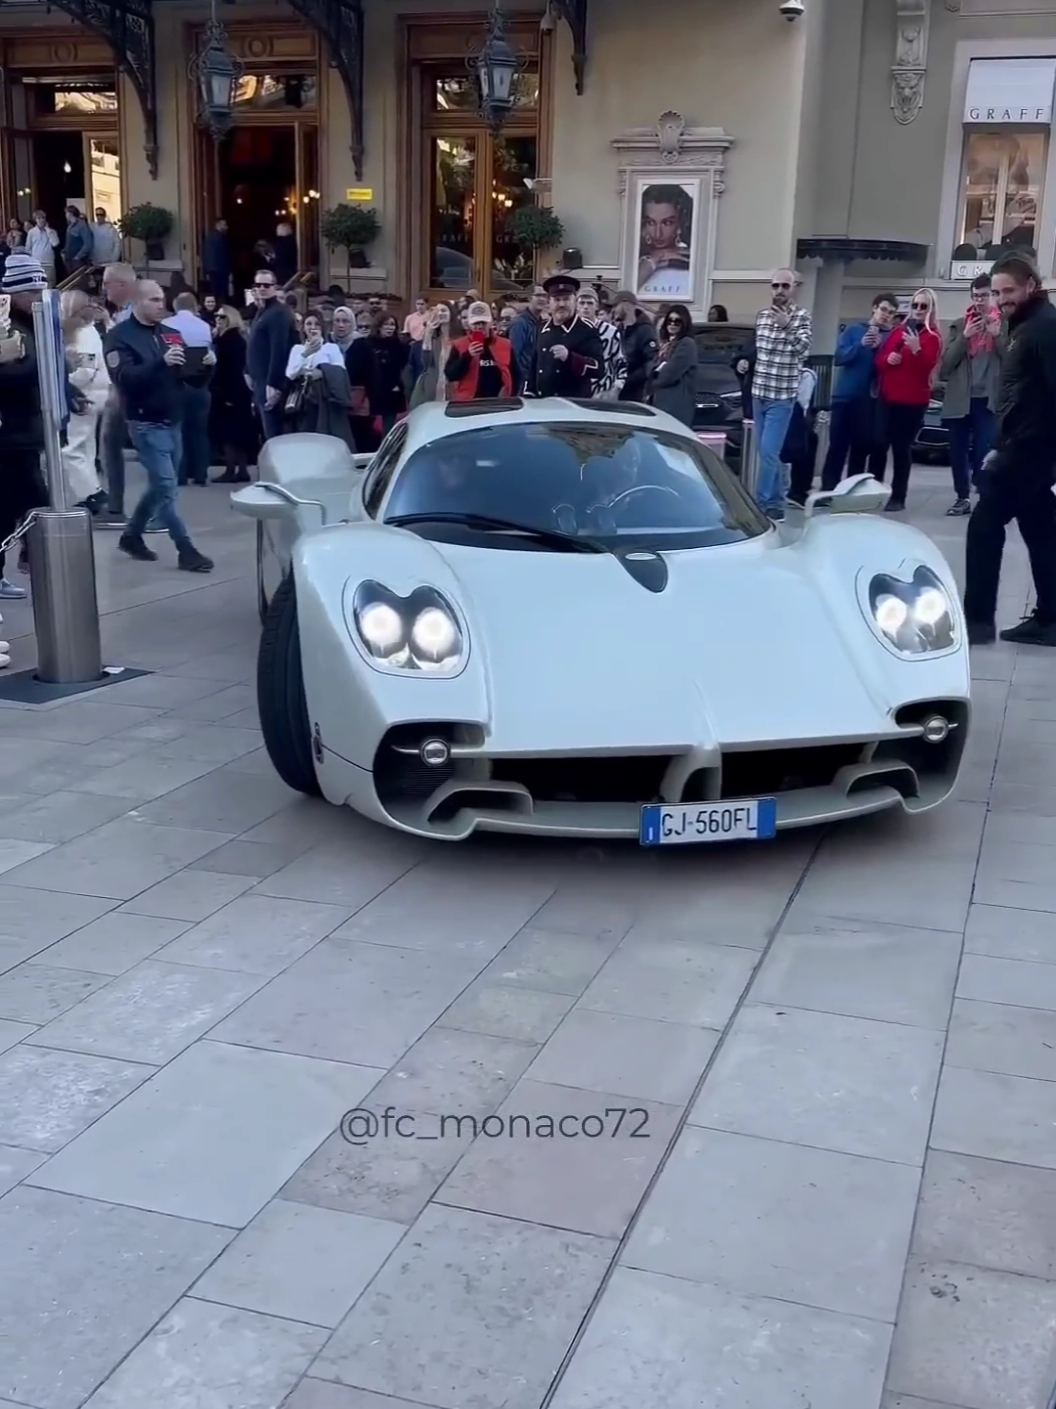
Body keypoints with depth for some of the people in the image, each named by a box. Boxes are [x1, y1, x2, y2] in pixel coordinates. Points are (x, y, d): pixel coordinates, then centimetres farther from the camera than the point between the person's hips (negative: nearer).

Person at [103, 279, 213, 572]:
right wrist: (162, 362, -32)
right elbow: (125, 378, -20)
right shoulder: (120, 336, -6)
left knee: (159, 486, 13)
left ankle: (131, 536, 29)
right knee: (166, 487, -9)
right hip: (146, 424, -7)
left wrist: (204, 364, -10)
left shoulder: (170, 334, 12)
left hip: (172, 422, 7)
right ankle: (186, 550, -6)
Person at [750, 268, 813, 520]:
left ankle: (763, 505, -10)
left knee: (769, 452, -12)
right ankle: (776, 504, 16)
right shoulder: (762, 315, 10)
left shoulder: (802, 317, -5)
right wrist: (745, 360, 6)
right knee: (769, 453, 9)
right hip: (759, 394, 6)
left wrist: (788, 326, -35)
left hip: (782, 397, -6)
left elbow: (802, 349, -21)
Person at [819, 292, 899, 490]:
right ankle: (827, 489, -1)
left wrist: (879, 348, -17)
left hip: (870, 400, 1)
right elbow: (839, 358, -4)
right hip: (845, 396, -1)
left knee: (861, 448, 4)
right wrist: (860, 345, -20)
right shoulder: (853, 330, 6)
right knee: (837, 446, -2)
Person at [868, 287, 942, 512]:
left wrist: (916, 349, -30)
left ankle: (898, 497, 0)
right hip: (888, 397, 4)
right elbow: (879, 359, 16)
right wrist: (888, 359, -6)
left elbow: (926, 366, -14)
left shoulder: (932, 337, -1)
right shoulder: (899, 330, 14)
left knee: (902, 448, -3)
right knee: (878, 444, -1)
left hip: (913, 401, -4)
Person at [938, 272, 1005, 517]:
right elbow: (947, 362, 3)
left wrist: (998, 336, -14)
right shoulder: (960, 325, 10)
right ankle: (962, 498, 15)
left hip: (988, 400, -3)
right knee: (958, 451, 5)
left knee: (983, 452, -9)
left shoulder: (1004, 325, 5)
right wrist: (964, 337, -10)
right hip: (960, 399, 3)